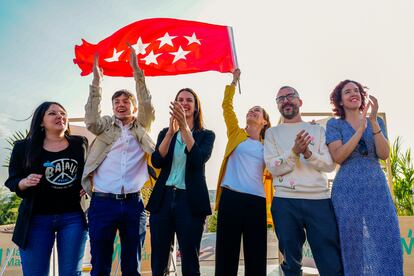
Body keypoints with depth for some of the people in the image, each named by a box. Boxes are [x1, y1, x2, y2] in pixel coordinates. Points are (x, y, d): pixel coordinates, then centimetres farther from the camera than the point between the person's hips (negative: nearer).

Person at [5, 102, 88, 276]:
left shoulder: (80, 144, 4)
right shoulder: (24, 147, 1)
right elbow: (12, 181, 5)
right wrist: (24, 183, -17)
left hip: (73, 217, 1)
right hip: (36, 219, 0)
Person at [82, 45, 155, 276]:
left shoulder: (142, 128, 12)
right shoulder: (106, 126, 12)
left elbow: (148, 107, -3)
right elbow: (91, 120, -7)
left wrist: (136, 70, -7)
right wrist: (97, 79, -10)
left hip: (133, 204, 1)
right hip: (103, 202, 0)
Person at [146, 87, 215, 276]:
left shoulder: (206, 135, 7)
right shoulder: (165, 133, 14)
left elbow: (199, 160, -13)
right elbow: (156, 162, -3)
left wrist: (184, 127, -21)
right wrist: (171, 131, -15)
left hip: (190, 201, -2)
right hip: (163, 199, 2)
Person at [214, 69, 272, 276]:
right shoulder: (236, 134, 12)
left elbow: (272, 173, 17)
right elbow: (226, 106, 6)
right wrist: (234, 82, 7)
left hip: (256, 201, 2)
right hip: (230, 198, -1)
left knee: (256, 257, 7)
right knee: (226, 254, 3)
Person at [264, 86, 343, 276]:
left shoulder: (317, 130, 13)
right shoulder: (272, 133, 11)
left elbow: (330, 164, 3)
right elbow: (273, 167, -2)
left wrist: (308, 153, -15)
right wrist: (294, 151, -17)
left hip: (320, 200, 1)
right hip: (285, 202, 0)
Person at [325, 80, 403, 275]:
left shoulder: (376, 121, 12)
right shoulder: (334, 124, 3)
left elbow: (384, 154, -3)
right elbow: (337, 157, -11)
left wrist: (373, 122, -13)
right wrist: (361, 128, -16)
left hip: (377, 188, 3)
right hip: (347, 190, -2)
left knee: (386, 243, 0)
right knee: (352, 245, 4)